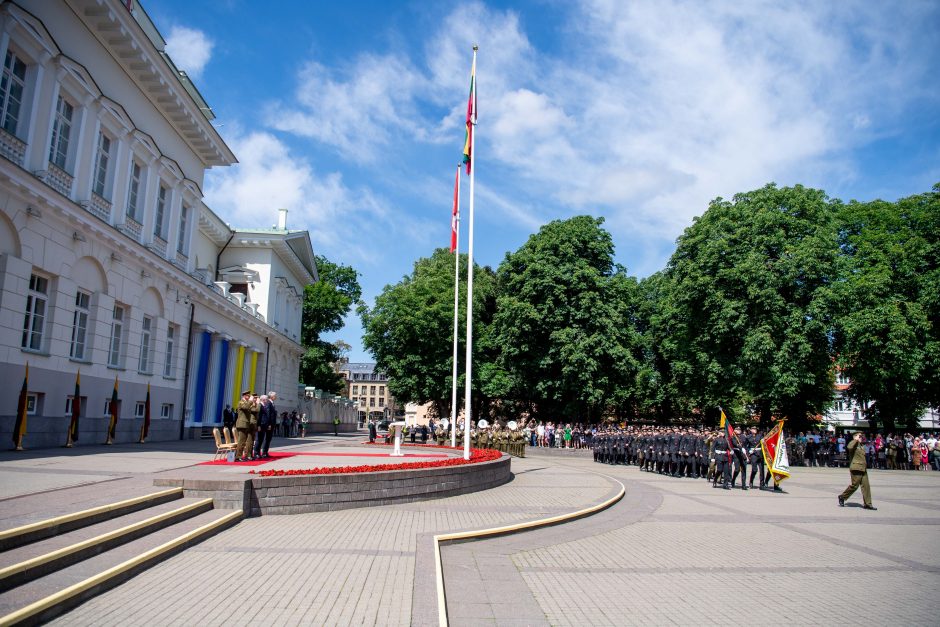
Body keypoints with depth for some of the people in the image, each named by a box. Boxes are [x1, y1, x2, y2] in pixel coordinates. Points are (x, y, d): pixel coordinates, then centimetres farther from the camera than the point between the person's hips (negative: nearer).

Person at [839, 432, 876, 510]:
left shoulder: (861, 445, 21)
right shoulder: (853, 444, -7)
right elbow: (849, 448, -33)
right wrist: (855, 440, -21)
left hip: (863, 469, 9)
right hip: (856, 468, -8)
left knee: (866, 486, 4)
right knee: (854, 485, -5)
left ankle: (868, 504, 7)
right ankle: (842, 497, 11)